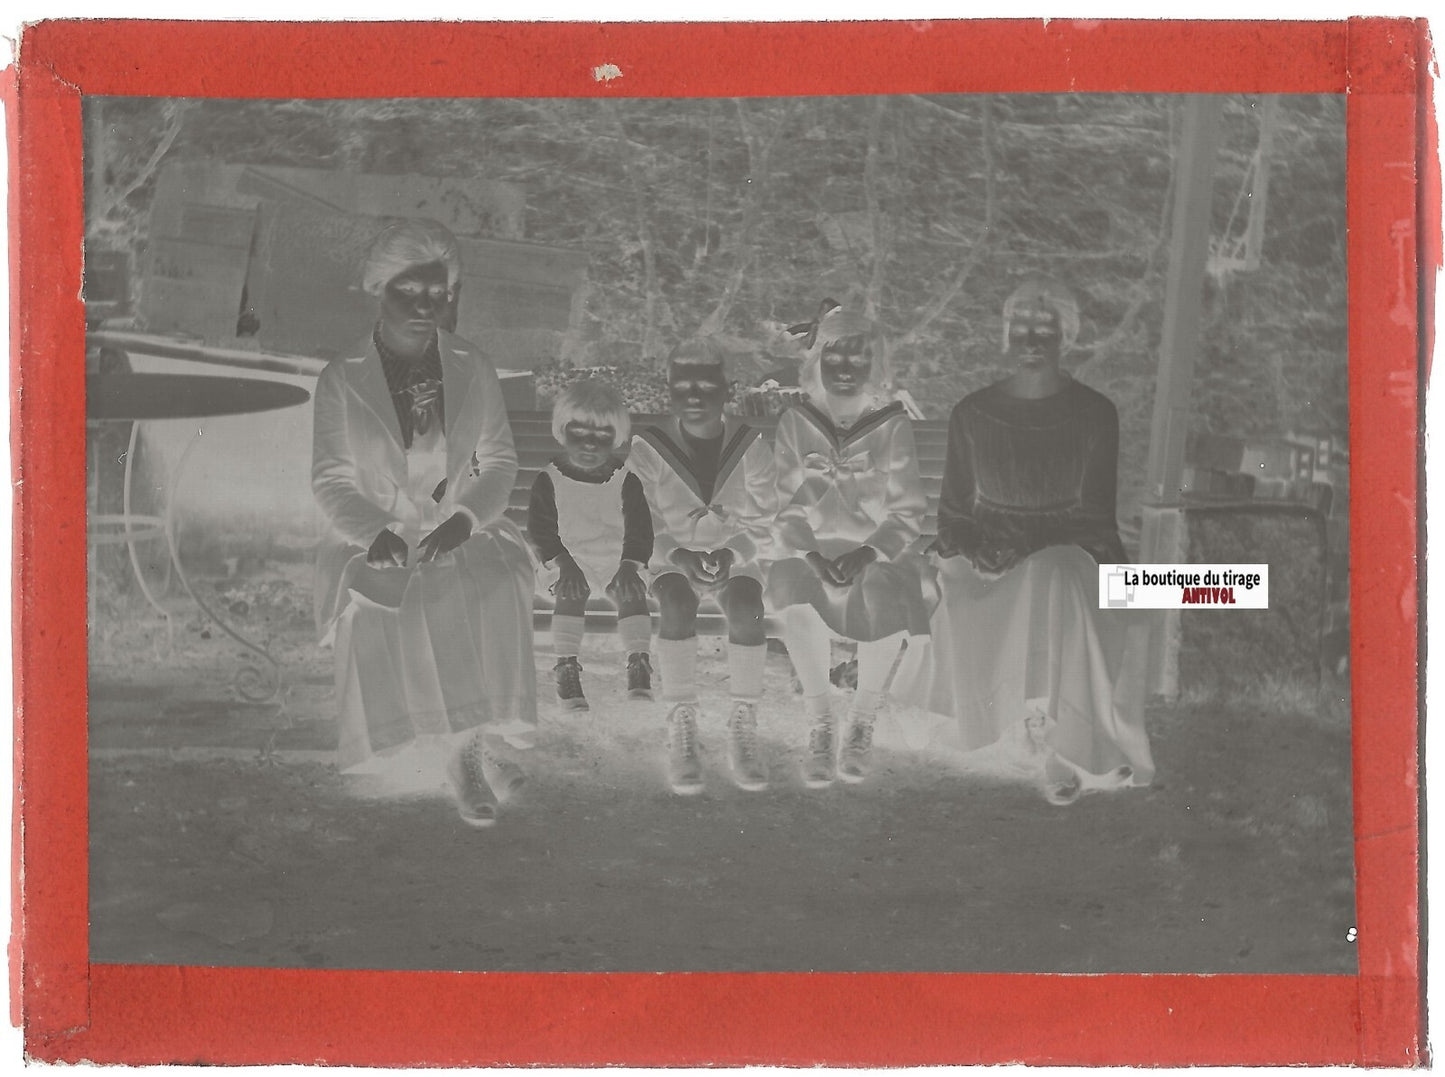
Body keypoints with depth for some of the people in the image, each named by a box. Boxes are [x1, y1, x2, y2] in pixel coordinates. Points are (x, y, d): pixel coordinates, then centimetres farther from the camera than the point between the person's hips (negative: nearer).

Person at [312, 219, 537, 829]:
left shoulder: (473, 371, 9)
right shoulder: (341, 380, 3)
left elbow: (499, 463, 9)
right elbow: (330, 481, 0)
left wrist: (466, 519, -11)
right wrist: (374, 533, -19)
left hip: (461, 532, 1)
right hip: (375, 540, -1)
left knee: (491, 592, -32)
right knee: (370, 602, -33)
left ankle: (478, 741, -22)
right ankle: (475, 754, -24)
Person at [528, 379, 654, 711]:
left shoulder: (626, 481, 5)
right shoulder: (549, 480, 3)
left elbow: (640, 530, 4)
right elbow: (539, 528, 0)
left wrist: (631, 565, -11)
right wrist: (558, 561, -13)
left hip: (617, 561, 1)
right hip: (572, 562, -1)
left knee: (632, 592, -27)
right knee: (570, 592, -32)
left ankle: (639, 665, -26)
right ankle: (566, 668, -30)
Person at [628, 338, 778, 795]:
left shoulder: (749, 446, -4)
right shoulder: (647, 449, -7)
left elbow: (760, 523, 1)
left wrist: (729, 555, -16)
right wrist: (681, 556, -20)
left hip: (735, 557, 1)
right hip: (672, 557, -1)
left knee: (747, 610, -33)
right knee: (677, 606, -35)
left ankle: (743, 731, -24)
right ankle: (681, 729, -31)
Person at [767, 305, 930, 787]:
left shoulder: (892, 425, 3)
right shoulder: (795, 423, 7)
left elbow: (907, 512, 2)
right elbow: (786, 509, 7)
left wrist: (869, 553, -14)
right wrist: (809, 554, -10)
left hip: (878, 555, -1)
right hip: (812, 555, 1)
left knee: (883, 593, -34)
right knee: (793, 582, -34)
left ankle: (862, 722, -12)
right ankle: (820, 726, -24)